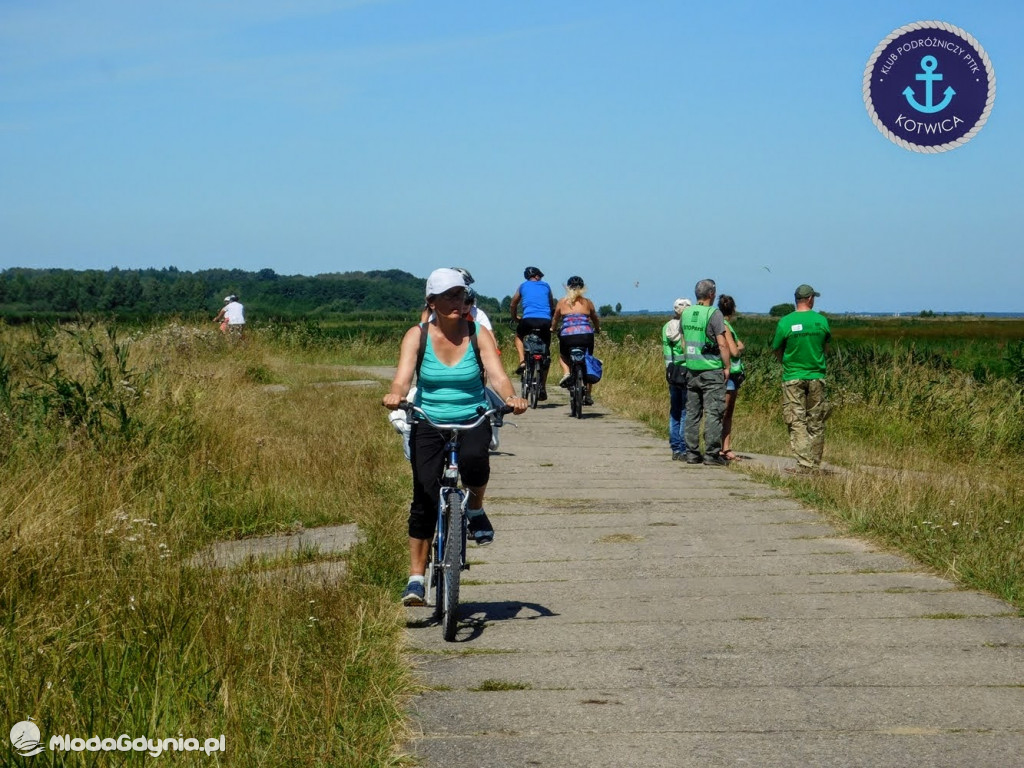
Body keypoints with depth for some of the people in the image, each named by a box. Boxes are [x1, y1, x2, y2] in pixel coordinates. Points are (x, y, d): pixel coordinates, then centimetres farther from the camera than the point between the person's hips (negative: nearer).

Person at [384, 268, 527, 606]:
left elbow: (498, 375, -14)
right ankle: (416, 578, -1)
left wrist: (511, 397, -36)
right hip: (429, 423, 0)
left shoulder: (477, 335, -3)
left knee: (474, 460, -35)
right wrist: (395, 395, -40)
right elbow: (403, 377, -17)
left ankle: (475, 509, -2)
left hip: (473, 421, 0)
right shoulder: (417, 335, -4)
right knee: (424, 498, -12)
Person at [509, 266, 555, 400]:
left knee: (519, 336, 32)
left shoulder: (523, 286, 19)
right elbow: (553, 307, 28)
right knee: (545, 354, 13)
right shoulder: (546, 286, 21)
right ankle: (543, 388, 9)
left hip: (528, 320, -1)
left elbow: (512, 306, 26)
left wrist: (515, 319, 41)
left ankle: (522, 362, 7)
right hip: (545, 322, 1)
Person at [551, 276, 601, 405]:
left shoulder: (562, 302, 10)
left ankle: (566, 373, 0)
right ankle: (588, 396, 17)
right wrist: (597, 329, 48)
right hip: (586, 335, 1)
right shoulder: (587, 302, 13)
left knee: (562, 356, 29)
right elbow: (596, 320, 26)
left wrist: (553, 329, 43)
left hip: (567, 336, -1)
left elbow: (555, 319, 21)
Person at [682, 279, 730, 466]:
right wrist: (727, 367, -4)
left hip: (691, 369, 6)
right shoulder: (714, 314, -11)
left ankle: (691, 453, 12)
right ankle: (712, 454, -5)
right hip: (712, 370, -6)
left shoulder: (686, 313, 8)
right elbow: (722, 344, -13)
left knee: (692, 412, 10)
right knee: (713, 412, -3)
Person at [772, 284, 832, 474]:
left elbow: (777, 350, 3)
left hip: (793, 378, -2)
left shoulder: (785, 322, -8)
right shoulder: (822, 321, -2)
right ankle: (815, 464, 11)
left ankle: (804, 463, -10)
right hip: (816, 376, 2)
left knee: (796, 423, 0)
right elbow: (826, 347, 12)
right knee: (816, 424, 9)